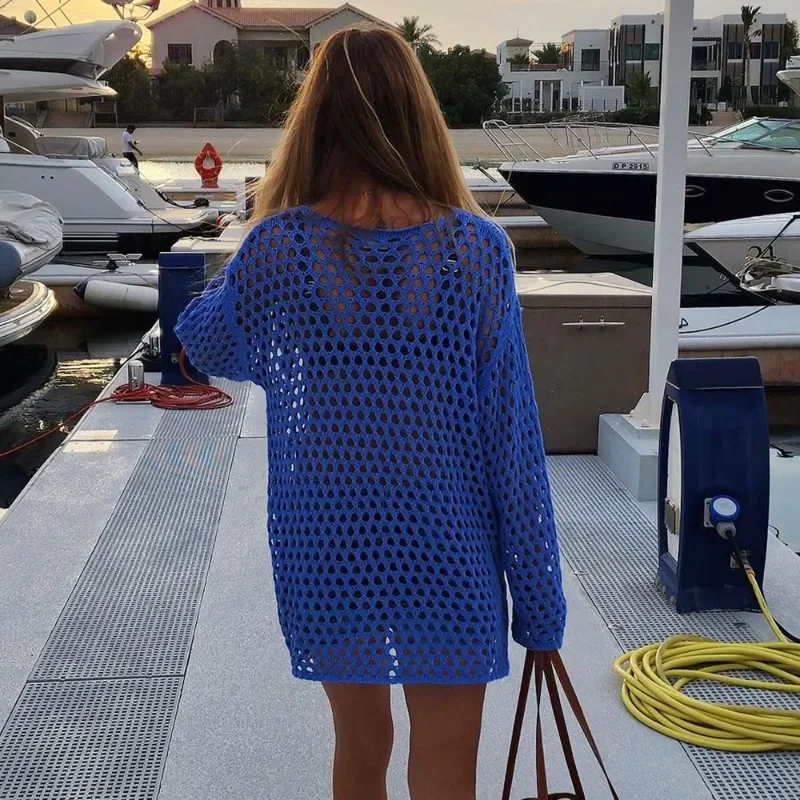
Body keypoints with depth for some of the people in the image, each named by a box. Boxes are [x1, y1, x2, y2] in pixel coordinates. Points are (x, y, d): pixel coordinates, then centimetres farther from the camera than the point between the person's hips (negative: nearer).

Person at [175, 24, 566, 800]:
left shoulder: (278, 247, -10)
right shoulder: (476, 248, -12)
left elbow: (204, 340, 11)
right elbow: (511, 435, -11)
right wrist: (540, 599, -3)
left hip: (326, 551, 2)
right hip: (444, 553, -1)